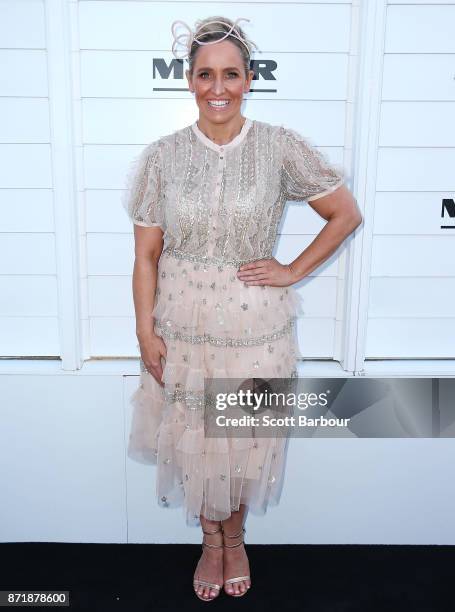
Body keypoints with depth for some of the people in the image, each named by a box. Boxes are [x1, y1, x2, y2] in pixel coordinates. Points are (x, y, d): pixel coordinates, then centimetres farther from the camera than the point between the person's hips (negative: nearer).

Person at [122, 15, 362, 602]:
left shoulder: (281, 147, -7)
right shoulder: (163, 155, -4)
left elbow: (346, 214, 1)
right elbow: (146, 254, -1)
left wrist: (294, 271, -5)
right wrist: (145, 331, -5)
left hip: (256, 324, -1)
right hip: (183, 325, 1)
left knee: (248, 438, 15)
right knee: (194, 438, 15)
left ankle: (236, 537, 45)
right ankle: (211, 541, 43)